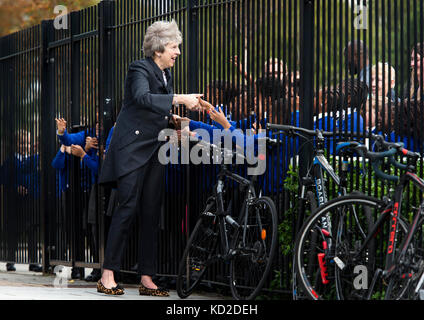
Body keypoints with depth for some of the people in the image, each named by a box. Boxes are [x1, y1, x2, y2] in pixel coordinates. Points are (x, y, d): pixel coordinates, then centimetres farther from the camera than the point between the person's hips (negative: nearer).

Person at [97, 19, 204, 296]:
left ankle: (147, 279, 4)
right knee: (129, 207, -13)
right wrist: (180, 99, -35)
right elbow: (143, 98, -30)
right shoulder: (140, 69, -9)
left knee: (152, 212, 3)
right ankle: (108, 275, -10)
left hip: (155, 149, 8)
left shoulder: (166, 74, 15)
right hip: (132, 148, -8)